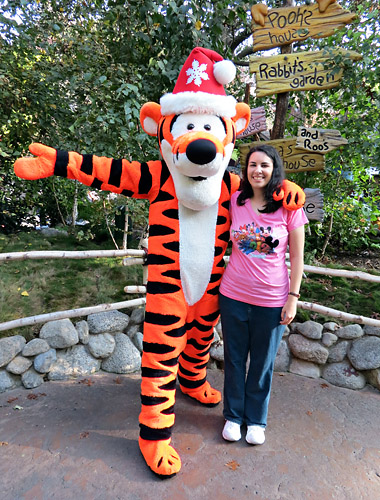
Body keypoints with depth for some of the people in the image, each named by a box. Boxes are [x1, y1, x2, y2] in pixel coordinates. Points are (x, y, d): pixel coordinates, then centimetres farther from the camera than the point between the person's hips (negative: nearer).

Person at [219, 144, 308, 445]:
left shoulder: (289, 208, -6)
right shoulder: (235, 201, 0)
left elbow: (297, 256, -2)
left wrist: (293, 297, -5)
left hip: (271, 300, -1)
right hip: (233, 295, 2)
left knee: (263, 363, 15)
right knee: (234, 359, 16)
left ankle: (256, 419, 39)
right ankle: (233, 415, 39)